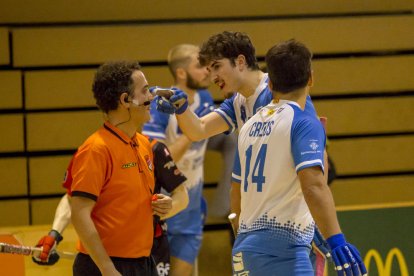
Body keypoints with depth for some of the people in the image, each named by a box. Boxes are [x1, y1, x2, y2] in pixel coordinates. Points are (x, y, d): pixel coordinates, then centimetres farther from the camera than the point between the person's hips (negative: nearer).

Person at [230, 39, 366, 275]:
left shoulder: (250, 126, 15)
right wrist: (336, 240, -29)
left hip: (243, 247, 8)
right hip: (282, 247, -8)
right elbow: (313, 184, -22)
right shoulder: (304, 123, -7)